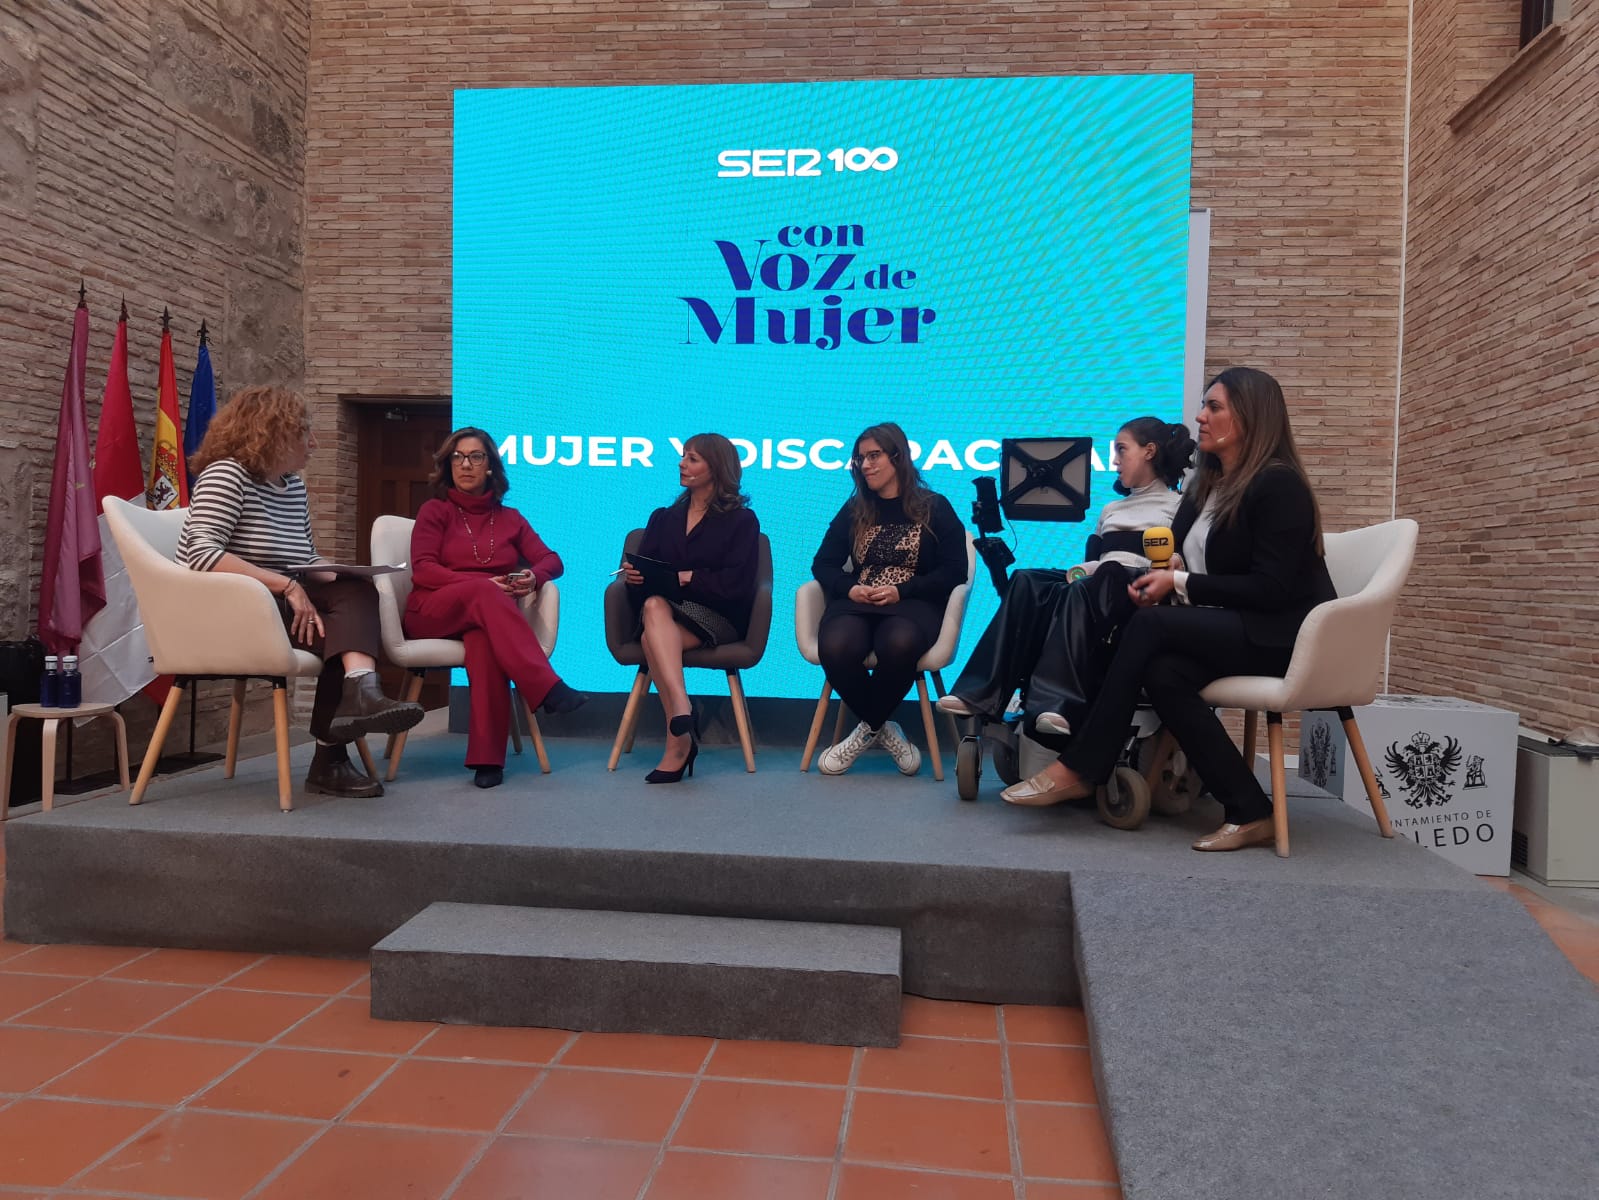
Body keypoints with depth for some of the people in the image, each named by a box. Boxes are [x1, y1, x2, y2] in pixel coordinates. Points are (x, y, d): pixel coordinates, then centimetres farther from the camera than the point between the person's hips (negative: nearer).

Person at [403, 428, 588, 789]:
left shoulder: (509, 518, 21)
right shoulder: (435, 511, 14)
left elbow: (551, 559, 12)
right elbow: (422, 570, -2)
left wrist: (535, 576, -14)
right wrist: (483, 583, -16)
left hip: (490, 611, 1)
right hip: (432, 613, -1)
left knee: (484, 637, -37)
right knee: (483, 592, -36)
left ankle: (488, 758, -42)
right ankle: (547, 688, -47)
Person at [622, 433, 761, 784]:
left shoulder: (741, 520, 10)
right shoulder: (663, 518, 25)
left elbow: (736, 584, -5)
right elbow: (642, 569, 11)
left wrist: (686, 578, -14)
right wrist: (633, 573, -13)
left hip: (718, 617, -3)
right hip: (665, 612, 3)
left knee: (653, 639, -34)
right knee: (654, 605, -36)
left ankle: (677, 742, -40)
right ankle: (682, 709, -51)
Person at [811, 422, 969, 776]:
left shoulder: (934, 508, 10)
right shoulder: (854, 510, 20)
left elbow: (953, 571, 1)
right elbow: (823, 563, 15)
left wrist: (902, 591, -13)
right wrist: (849, 588, -8)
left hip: (913, 604, -2)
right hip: (857, 602, 3)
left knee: (899, 645, -39)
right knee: (835, 648, -33)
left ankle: (868, 728, -11)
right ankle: (882, 729, -8)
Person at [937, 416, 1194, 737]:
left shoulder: (1179, 505, 13)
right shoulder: (1111, 509, 33)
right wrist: (1080, 570, 1)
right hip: (1096, 583, 5)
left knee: (1082, 591, -38)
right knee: (1026, 582, -25)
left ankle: (1059, 704, -53)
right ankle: (980, 694, -38)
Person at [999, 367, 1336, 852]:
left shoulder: (1278, 484, -11)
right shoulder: (1207, 483, 14)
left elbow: (1272, 588, -17)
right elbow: (1179, 554, 16)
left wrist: (1181, 584, -17)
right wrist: (1165, 573, -9)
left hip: (1280, 635, -7)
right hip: (1225, 629, 7)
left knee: (1150, 623, -28)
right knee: (1162, 672, -27)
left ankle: (1081, 769, -22)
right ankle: (1248, 813, -21)